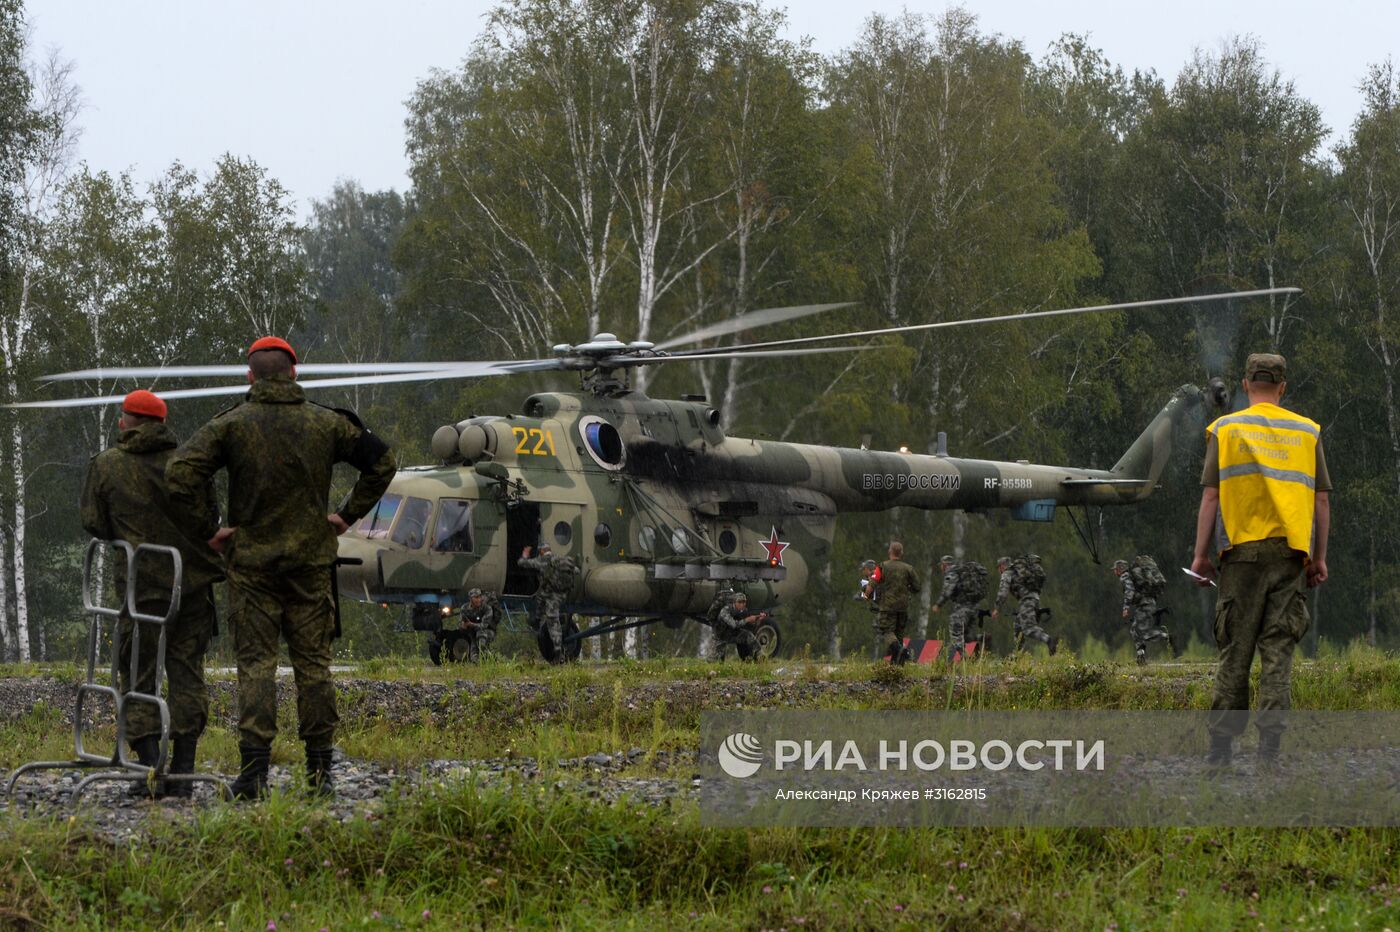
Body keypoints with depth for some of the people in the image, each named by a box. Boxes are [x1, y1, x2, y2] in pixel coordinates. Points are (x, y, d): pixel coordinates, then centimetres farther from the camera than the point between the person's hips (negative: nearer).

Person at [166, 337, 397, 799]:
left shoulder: (231, 425, -5)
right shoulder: (326, 423, 3)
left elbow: (179, 474, -15)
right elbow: (382, 460, 9)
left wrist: (208, 529, -6)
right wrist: (348, 515, 11)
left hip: (251, 562, -2)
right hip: (311, 558, 2)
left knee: (255, 663, -1)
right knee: (313, 662, 8)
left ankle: (254, 770, -9)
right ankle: (319, 770, 9)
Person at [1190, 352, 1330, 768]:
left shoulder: (1225, 429, 4)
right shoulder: (1307, 432, 8)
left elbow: (1210, 497, -1)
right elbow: (1322, 500, 7)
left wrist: (1201, 555, 3)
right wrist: (1319, 558, 13)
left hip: (1242, 550, -1)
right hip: (1291, 552, 1)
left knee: (1235, 652, 4)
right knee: (1278, 650, 0)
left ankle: (1221, 746, 5)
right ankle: (1269, 746, -7)